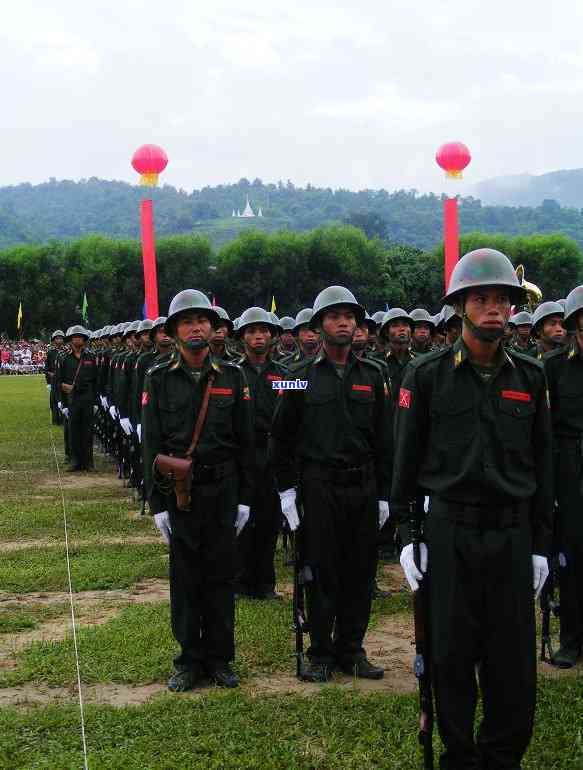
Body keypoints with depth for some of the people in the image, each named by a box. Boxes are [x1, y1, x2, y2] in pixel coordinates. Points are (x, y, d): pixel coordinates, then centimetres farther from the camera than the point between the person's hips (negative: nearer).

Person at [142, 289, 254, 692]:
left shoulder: (232, 376, 2)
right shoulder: (159, 378, -1)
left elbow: (245, 442, 4)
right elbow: (151, 444, -1)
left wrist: (244, 498, 2)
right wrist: (157, 503, -4)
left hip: (223, 489, 1)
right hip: (178, 490, -1)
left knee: (221, 574, 7)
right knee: (185, 576, 6)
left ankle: (219, 658, 20)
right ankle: (190, 660, 19)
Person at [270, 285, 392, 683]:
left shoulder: (372, 375, 7)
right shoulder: (303, 376, 0)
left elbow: (383, 438, 8)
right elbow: (282, 436, 3)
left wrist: (383, 493, 6)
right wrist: (287, 488, -1)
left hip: (363, 486, 3)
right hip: (318, 487, -3)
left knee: (360, 571, 8)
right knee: (321, 573, 3)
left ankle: (351, 650, 22)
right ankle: (321, 654, 15)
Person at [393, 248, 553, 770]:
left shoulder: (530, 376, 6)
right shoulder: (427, 375, -1)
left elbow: (543, 465, 9)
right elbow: (406, 461, 1)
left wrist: (540, 545, 7)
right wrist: (407, 535, -3)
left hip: (512, 533, 2)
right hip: (449, 532, -2)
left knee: (514, 658, 7)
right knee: (452, 655, 6)